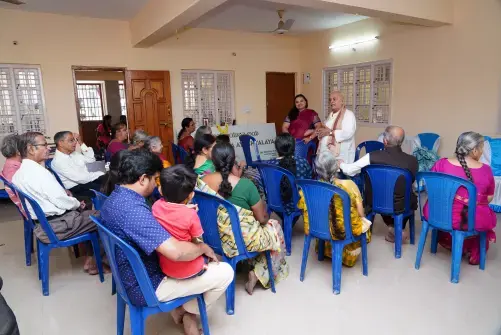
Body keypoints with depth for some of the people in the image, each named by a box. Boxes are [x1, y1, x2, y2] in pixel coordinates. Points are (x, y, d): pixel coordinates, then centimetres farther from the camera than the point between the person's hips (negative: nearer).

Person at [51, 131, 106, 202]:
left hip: (88, 180, 8)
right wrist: (100, 174, -14)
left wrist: (81, 143, 2)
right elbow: (80, 179, -22)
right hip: (76, 189, -8)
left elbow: (91, 159, 13)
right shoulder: (58, 161, -17)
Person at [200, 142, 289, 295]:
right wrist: (262, 206, 12)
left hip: (213, 238, 6)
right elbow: (261, 218, -11)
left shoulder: (202, 181, -9)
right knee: (275, 227, 24)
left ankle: (255, 271, 35)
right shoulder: (245, 184, -22)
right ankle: (257, 274, 22)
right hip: (242, 240, -5)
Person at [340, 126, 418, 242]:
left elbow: (349, 170, -10)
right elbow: (413, 183, 1)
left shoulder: (372, 156, -22)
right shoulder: (412, 160, -18)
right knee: (412, 198, 32)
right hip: (399, 206, 0)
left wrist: (340, 164, 12)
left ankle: (392, 227, 37)